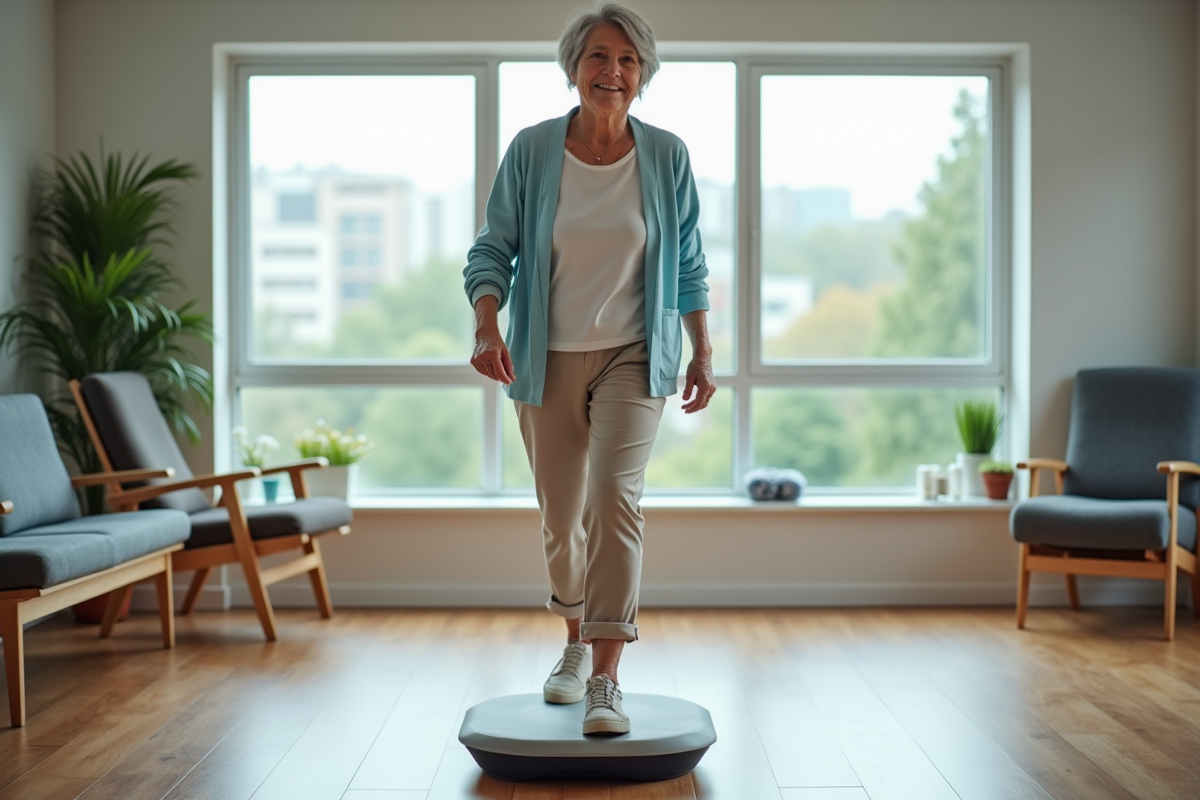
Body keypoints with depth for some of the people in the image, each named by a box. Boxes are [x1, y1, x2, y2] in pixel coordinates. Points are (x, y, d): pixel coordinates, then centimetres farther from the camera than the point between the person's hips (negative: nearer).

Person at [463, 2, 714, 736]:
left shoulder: (667, 157, -1)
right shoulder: (532, 151, -4)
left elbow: (688, 263, 6)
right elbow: (494, 249, -3)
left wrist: (703, 354, 4)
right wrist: (487, 327, -20)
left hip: (634, 356, -1)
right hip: (548, 360, 1)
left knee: (614, 494, -21)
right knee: (560, 516, 11)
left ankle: (606, 680, -16)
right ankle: (577, 641, 38)